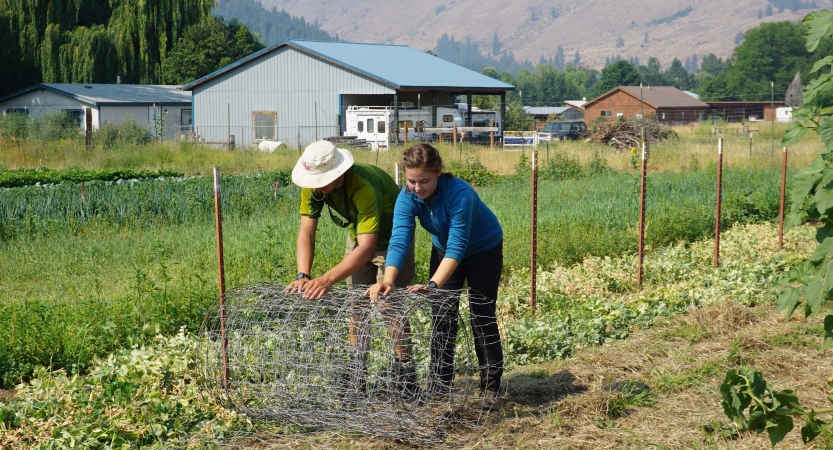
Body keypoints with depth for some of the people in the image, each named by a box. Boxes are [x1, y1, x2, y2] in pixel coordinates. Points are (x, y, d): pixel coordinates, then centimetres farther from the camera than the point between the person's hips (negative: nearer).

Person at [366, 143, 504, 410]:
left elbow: (457, 247, -44)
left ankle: (491, 388, 10)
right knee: (441, 318, 1)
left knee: (482, 318, -3)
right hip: (444, 250, 4)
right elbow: (398, 242, -36)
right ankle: (438, 391, 8)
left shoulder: (460, 194, -39)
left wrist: (433, 284, -57)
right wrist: (388, 280, -54)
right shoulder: (407, 198, -26)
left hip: (484, 250, -4)